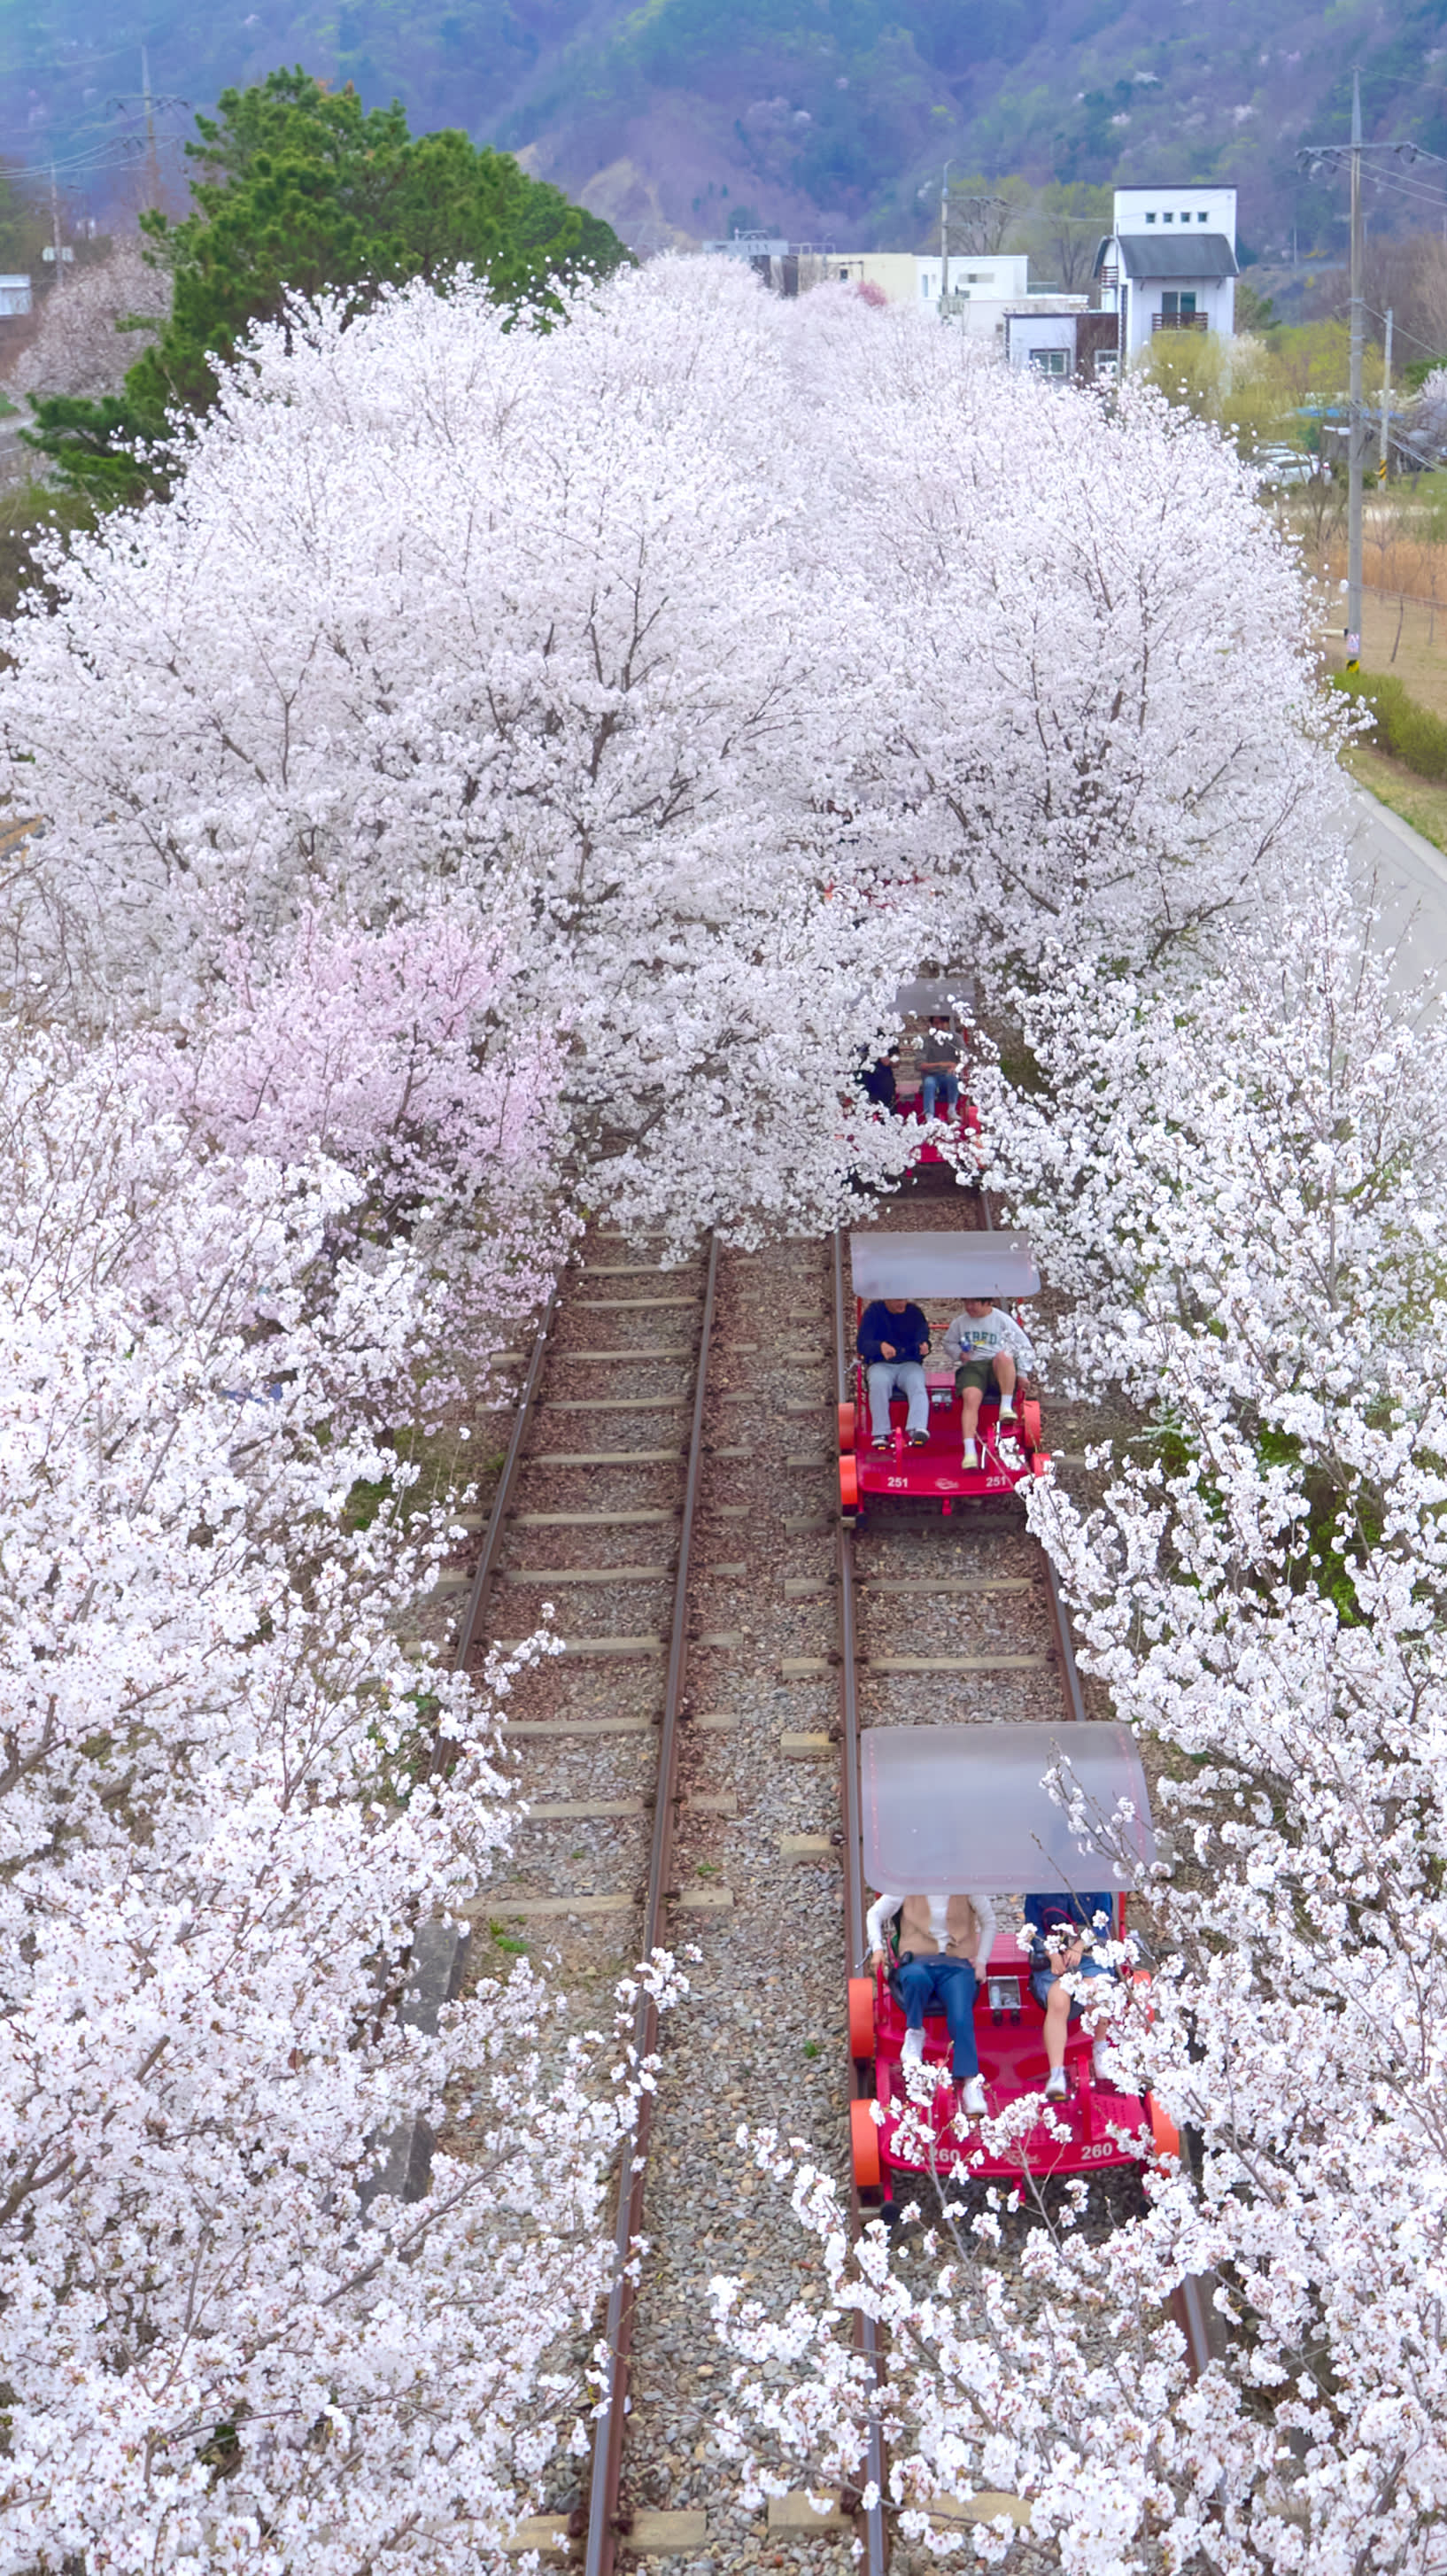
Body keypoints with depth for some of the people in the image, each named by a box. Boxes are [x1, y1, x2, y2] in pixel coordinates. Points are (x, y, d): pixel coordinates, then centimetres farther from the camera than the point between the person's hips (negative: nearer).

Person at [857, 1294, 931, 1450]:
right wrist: (880, 1346, -29)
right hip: (881, 1365, -1)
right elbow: (863, 1345, -7)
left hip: (909, 1364, 1)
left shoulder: (914, 1312, 9)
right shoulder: (873, 1312, 1)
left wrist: (923, 1346, -22)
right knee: (878, 1384, -35)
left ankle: (918, 1429, -49)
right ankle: (881, 1434, -33)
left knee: (917, 1384, -32)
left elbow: (923, 1336, 5)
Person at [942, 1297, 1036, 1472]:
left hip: (998, 1369, -2)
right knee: (971, 1399, -31)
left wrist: (1022, 1373, 2)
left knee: (1003, 1356, -39)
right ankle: (970, 1452, -43)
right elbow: (949, 1343, 30)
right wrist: (959, 1354, 7)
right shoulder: (960, 1322, 18)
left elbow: (1023, 1346, 11)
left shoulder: (1003, 1320, 9)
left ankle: (1006, 1408, -34)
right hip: (971, 1367, 2)